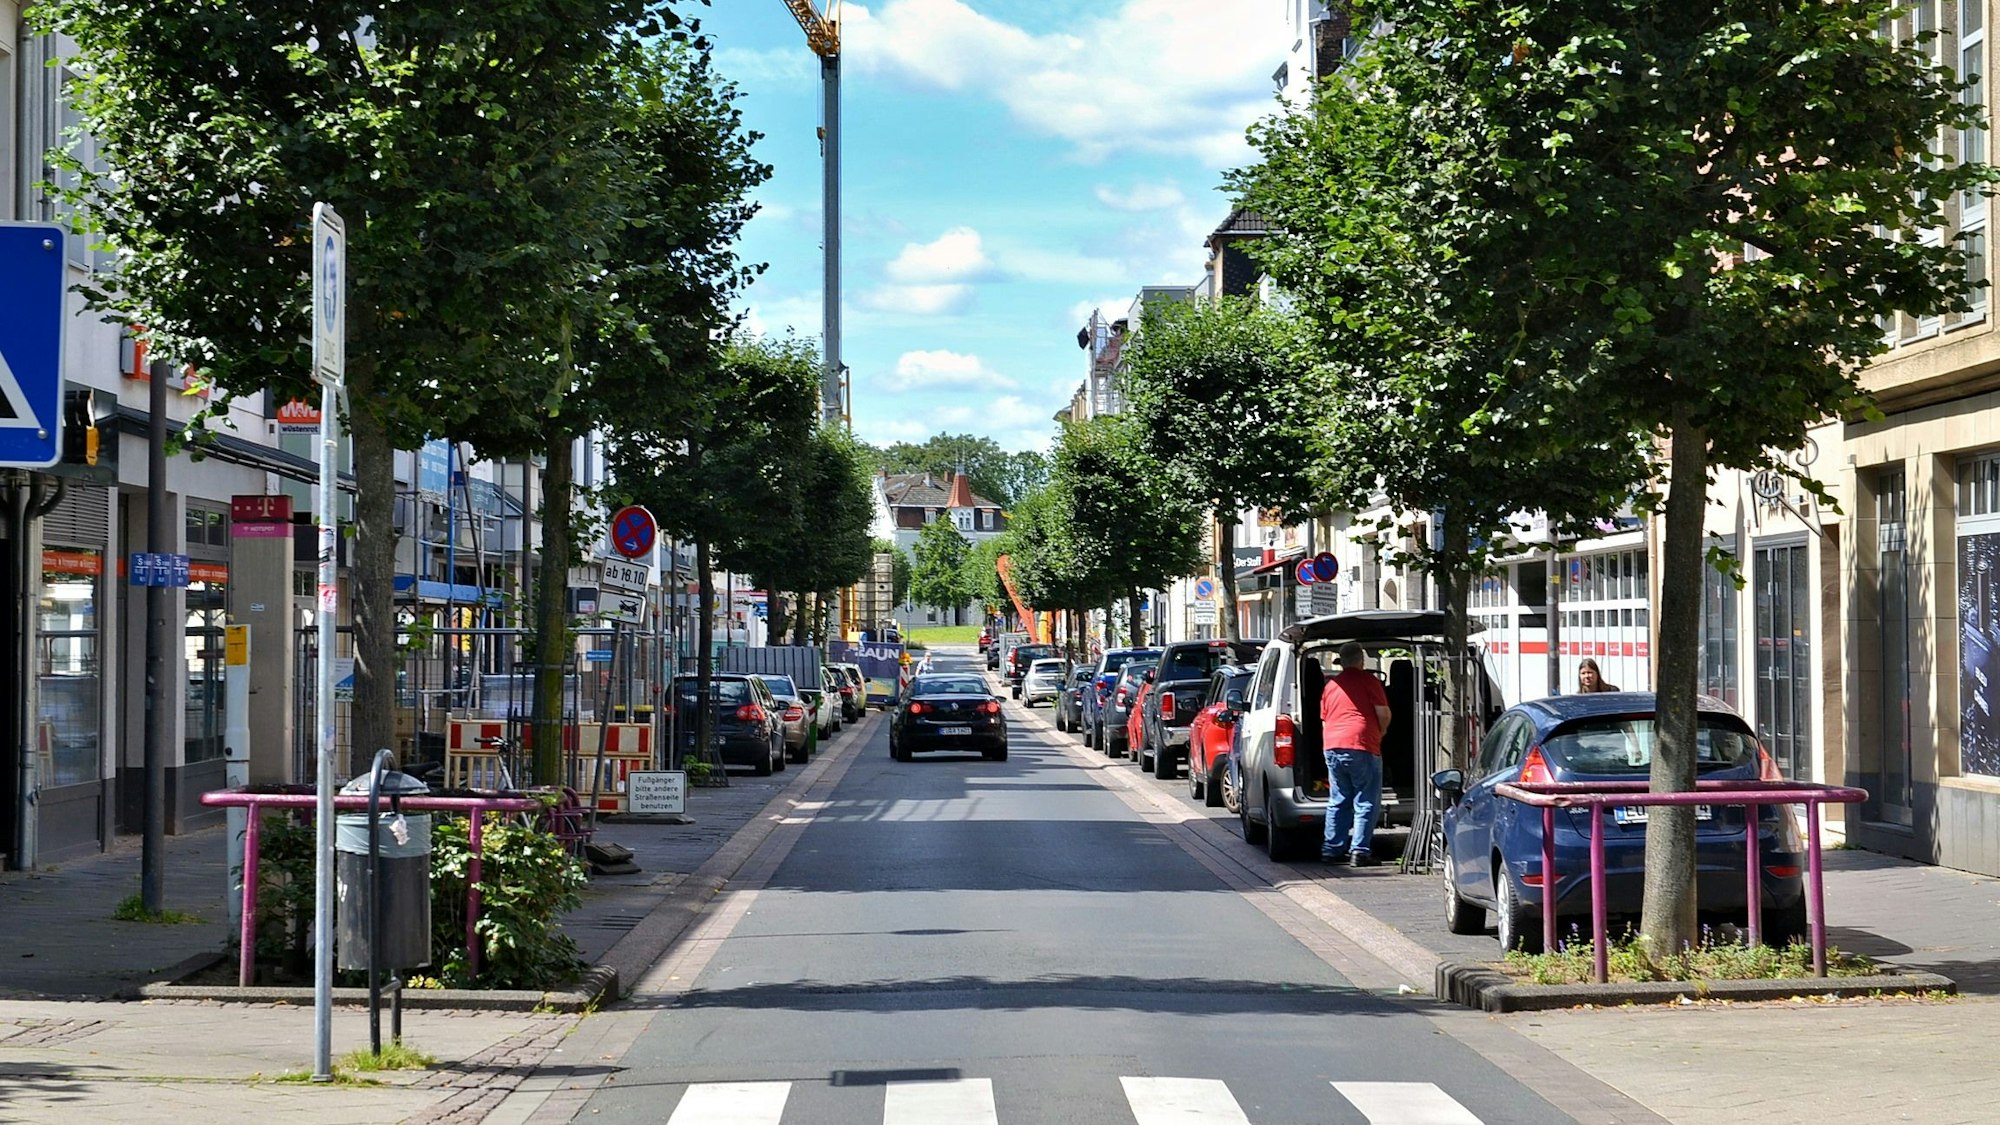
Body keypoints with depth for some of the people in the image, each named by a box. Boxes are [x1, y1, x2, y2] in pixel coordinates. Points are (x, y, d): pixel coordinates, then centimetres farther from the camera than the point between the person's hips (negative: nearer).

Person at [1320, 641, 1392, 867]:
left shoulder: (1331, 685, 18)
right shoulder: (1367, 680, -1)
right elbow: (1384, 714, -3)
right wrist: (1379, 734, 15)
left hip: (1332, 747, 6)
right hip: (1361, 747, -6)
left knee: (1338, 802, 13)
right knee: (1365, 803, -1)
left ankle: (1332, 849, 13)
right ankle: (1360, 851, -7)